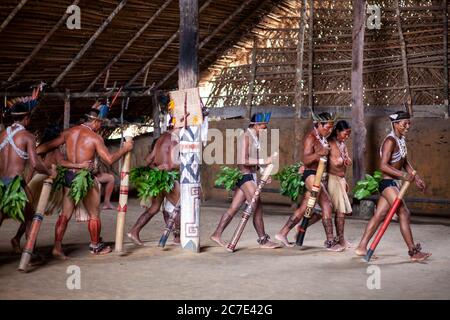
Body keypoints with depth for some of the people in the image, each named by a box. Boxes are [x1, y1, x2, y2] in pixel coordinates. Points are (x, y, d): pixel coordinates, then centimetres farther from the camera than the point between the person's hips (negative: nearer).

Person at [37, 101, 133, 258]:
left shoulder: (69, 132, 5)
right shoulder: (95, 138, -12)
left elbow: (50, 145, 13)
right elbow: (109, 159, -15)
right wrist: (124, 149, -1)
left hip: (69, 176, 6)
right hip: (85, 178, -6)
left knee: (65, 214, 10)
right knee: (94, 214, 12)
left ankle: (57, 247, 4)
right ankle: (95, 245, 24)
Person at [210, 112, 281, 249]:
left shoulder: (254, 137, 15)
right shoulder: (246, 136, -13)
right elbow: (243, 160, -21)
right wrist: (263, 161, -21)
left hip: (250, 176, 9)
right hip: (246, 176, -9)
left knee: (233, 208, 9)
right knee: (258, 208, -5)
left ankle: (217, 234, 13)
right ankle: (263, 240, 3)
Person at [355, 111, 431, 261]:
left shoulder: (402, 140, 12)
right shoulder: (390, 141, -16)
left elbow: (405, 162, 20)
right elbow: (383, 166, -22)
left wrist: (416, 178, 12)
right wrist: (403, 175, -27)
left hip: (393, 184, 9)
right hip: (388, 183, -9)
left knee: (379, 216, 10)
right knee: (404, 214, -8)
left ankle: (361, 247, 15)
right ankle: (413, 252, -2)